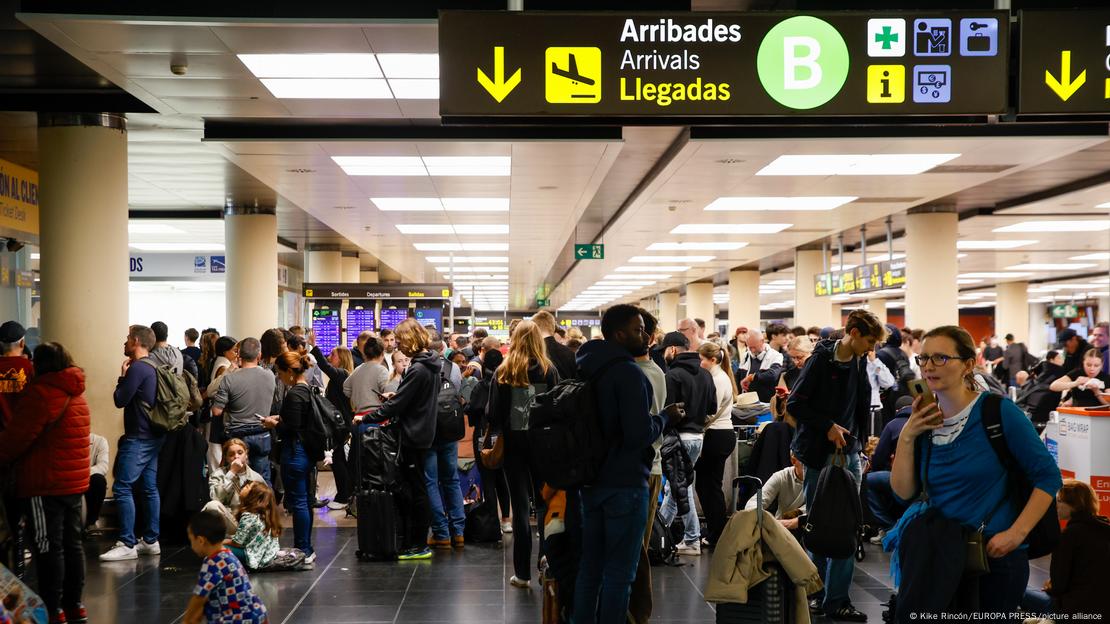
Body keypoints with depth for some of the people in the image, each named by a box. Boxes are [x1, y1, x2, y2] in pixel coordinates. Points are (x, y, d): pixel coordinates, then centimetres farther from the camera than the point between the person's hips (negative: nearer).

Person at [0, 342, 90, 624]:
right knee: (71, 543, 13)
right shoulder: (76, 394, 14)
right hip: (74, 481, 9)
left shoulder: (42, 393, -15)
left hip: (45, 484, -9)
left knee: (48, 547, -3)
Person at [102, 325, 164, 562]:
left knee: (122, 488, -9)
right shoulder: (152, 368, 14)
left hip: (138, 438, -10)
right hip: (153, 436, 10)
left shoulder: (137, 369, -15)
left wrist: (122, 376, 0)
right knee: (149, 488, 11)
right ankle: (150, 541, 14)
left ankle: (127, 545, -10)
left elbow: (120, 400, -12)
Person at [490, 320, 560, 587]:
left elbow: (494, 412, -2)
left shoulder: (504, 372, -5)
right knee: (544, 502, 12)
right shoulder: (549, 370, -5)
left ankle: (522, 572, 5)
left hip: (513, 442, 0)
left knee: (520, 504, 4)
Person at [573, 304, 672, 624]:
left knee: (589, 567, 14)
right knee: (619, 572, -1)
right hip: (625, 483, -8)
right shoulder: (629, 373, -18)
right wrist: (663, 419, -7)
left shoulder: (586, 368, 9)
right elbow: (640, 434, -25)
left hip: (591, 481, 8)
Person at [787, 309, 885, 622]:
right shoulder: (821, 360, -12)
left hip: (849, 453, 5)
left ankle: (837, 599, 3)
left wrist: (859, 439, 12)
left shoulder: (859, 362, 6)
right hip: (819, 454, -5)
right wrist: (828, 426, -15)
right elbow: (794, 405, -13)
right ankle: (817, 592, 14)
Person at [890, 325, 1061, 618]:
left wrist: (1016, 534, -17)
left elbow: (1047, 476, -10)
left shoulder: (998, 411, -11)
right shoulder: (924, 420, 4)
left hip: (996, 554, -5)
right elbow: (904, 492, 1)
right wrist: (906, 438, -10)